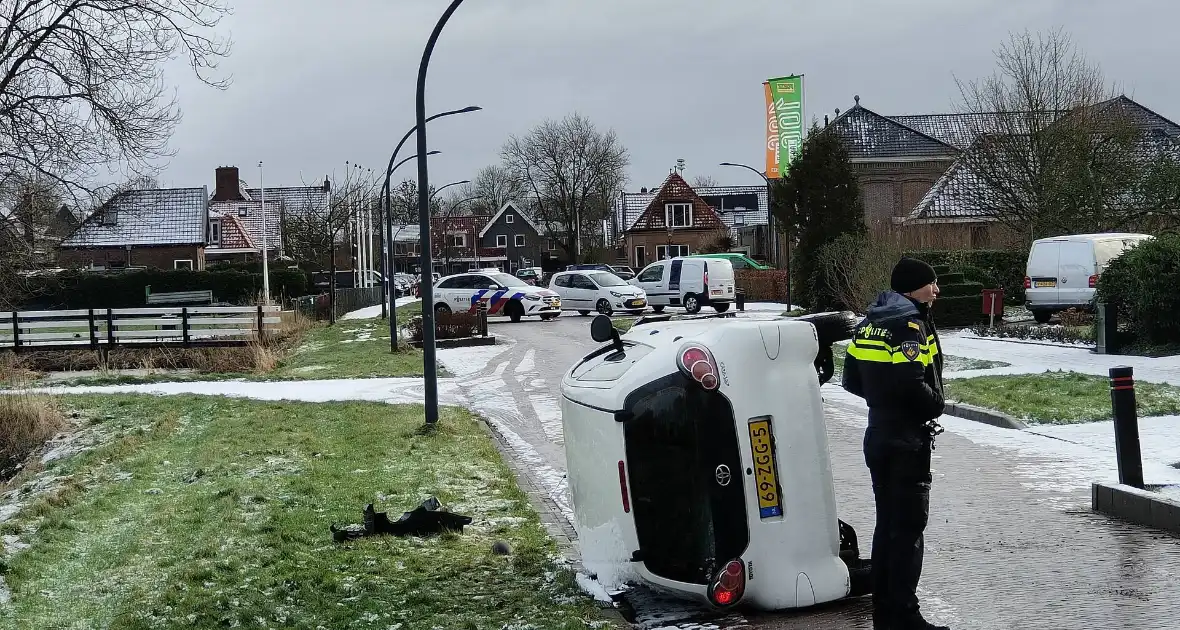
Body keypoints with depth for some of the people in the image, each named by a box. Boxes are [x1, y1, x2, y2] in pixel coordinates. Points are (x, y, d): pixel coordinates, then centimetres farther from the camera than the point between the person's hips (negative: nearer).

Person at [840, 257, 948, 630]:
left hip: (878, 437, 9)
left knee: (886, 523, 14)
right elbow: (911, 383, -26)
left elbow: (851, 380, 14)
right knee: (909, 527, -3)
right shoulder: (909, 323, -15)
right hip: (907, 440, -9)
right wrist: (935, 407, -9)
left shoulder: (869, 323, 11)